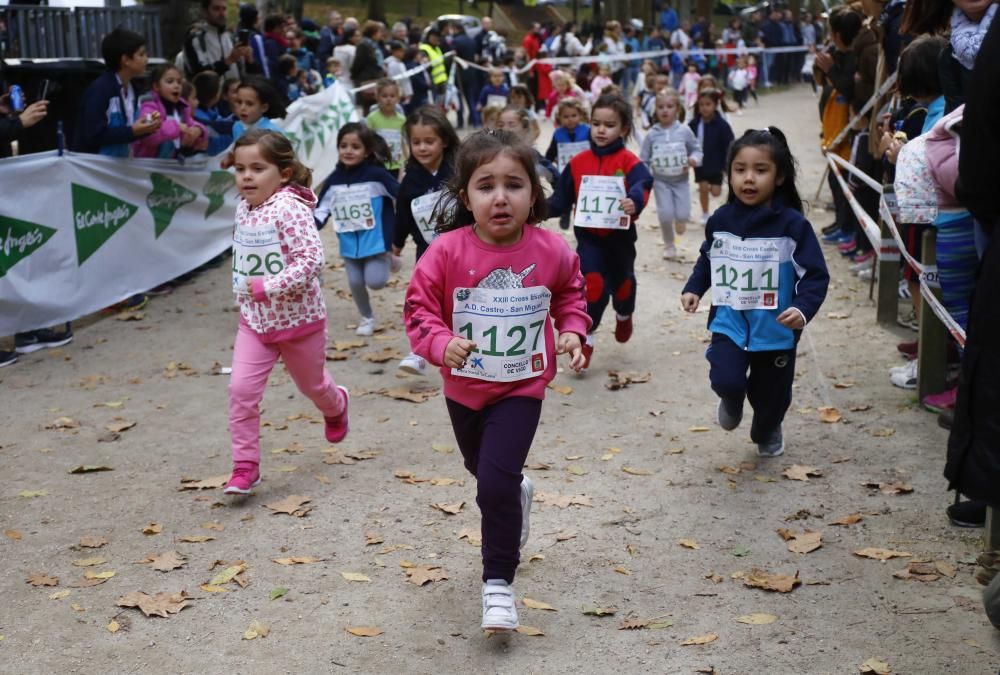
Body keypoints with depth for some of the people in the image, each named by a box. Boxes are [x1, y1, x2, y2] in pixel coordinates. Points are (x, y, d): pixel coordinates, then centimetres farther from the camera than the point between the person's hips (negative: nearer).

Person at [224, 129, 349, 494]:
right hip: (254, 321, 5)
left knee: (312, 385, 19)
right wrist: (245, 292, 11)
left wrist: (267, 287, -32)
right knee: (241, 390, -9)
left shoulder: (290, 209, -24)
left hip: (299, 320, -5)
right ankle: (245, 465, 2)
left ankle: (336, 405, 54)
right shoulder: (243, 210, 0)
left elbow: (311, 259, -32)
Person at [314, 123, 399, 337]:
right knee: (355, 282, 6)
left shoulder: (376, 175, -15)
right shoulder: (334, 180, -3)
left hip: (376, 239, -4)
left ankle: (387, 259, 23)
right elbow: (321, 210, 3)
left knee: (375, 281, -10)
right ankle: (367, 318, 29)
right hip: (349, 242, 4)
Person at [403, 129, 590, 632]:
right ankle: (517, 495, 62)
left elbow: (570, 295, 7)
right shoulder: (447, 251, -20)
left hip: (521, 388, -2)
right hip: (464, 387, 2)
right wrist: (440, 343, -31)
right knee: (484, 472, 26)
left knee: (495, 483, -14)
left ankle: (498, 581, 4)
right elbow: (419, 306, -13)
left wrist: (572, 332, -10)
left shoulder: (551, 251, -14)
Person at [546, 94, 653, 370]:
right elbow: (562, 198, 5)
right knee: (593, 285, -13)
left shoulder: (628, 161, -10)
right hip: (588, 236, 0)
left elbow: (642, 183, -29)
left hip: (620, 235, 0)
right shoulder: (578, 162, 0)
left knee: (622, 282, 18)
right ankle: (586, 338, 1)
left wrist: (635, 201, -51)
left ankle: (624, 316, 52)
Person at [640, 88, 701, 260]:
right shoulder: (652, 135, -5)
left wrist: (693, 159, -19)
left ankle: (680, 222, 34)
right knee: (666, 215, -8)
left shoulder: (684, 131, -6)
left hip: (681, 180, 0)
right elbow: (643, 160, 1)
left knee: (682, 215, -6)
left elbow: (696, 149, 2)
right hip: (661, 181, 0)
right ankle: (669, 246, 15)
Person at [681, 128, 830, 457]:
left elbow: (816, 275, -12)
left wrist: (803, 308, -27)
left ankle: (768, 431, 50)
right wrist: (694, 288, 2)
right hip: (729, 321, 2)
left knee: (771, 394, 13)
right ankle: (732, 399, 20)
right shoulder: (720, 220, -3)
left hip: (775, 329, -1)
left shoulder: (792, 224, -14)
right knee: (726, 381, -20)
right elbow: (707, 259, 16)